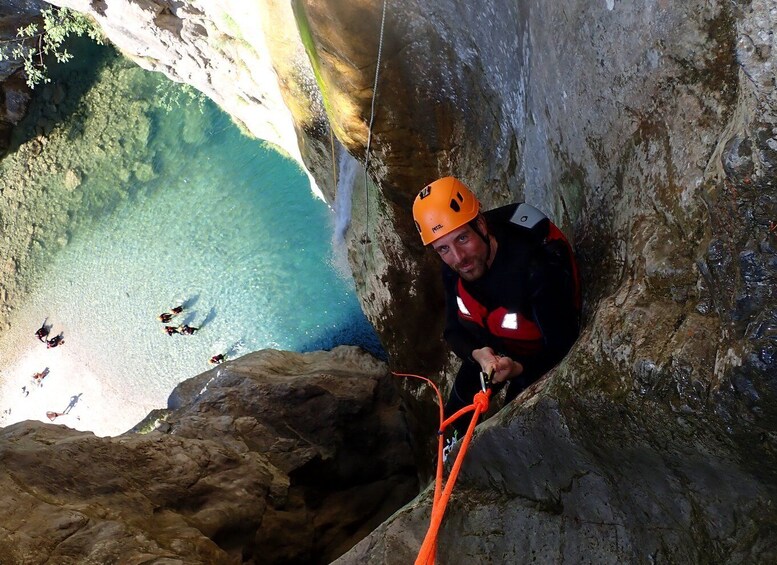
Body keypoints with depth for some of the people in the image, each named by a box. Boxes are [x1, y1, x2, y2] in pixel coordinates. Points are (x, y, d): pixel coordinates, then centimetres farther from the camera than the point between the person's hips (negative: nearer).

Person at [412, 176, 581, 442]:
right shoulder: (453, 267, -19)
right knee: (455, 419, 14)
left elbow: (562, 347, -30)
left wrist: (518, 368, -47)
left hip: (535, 358, -5)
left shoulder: (537, 268, -39)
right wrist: (477, 354, -29)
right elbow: (454, 331, -7)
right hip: (490, 350, 5)